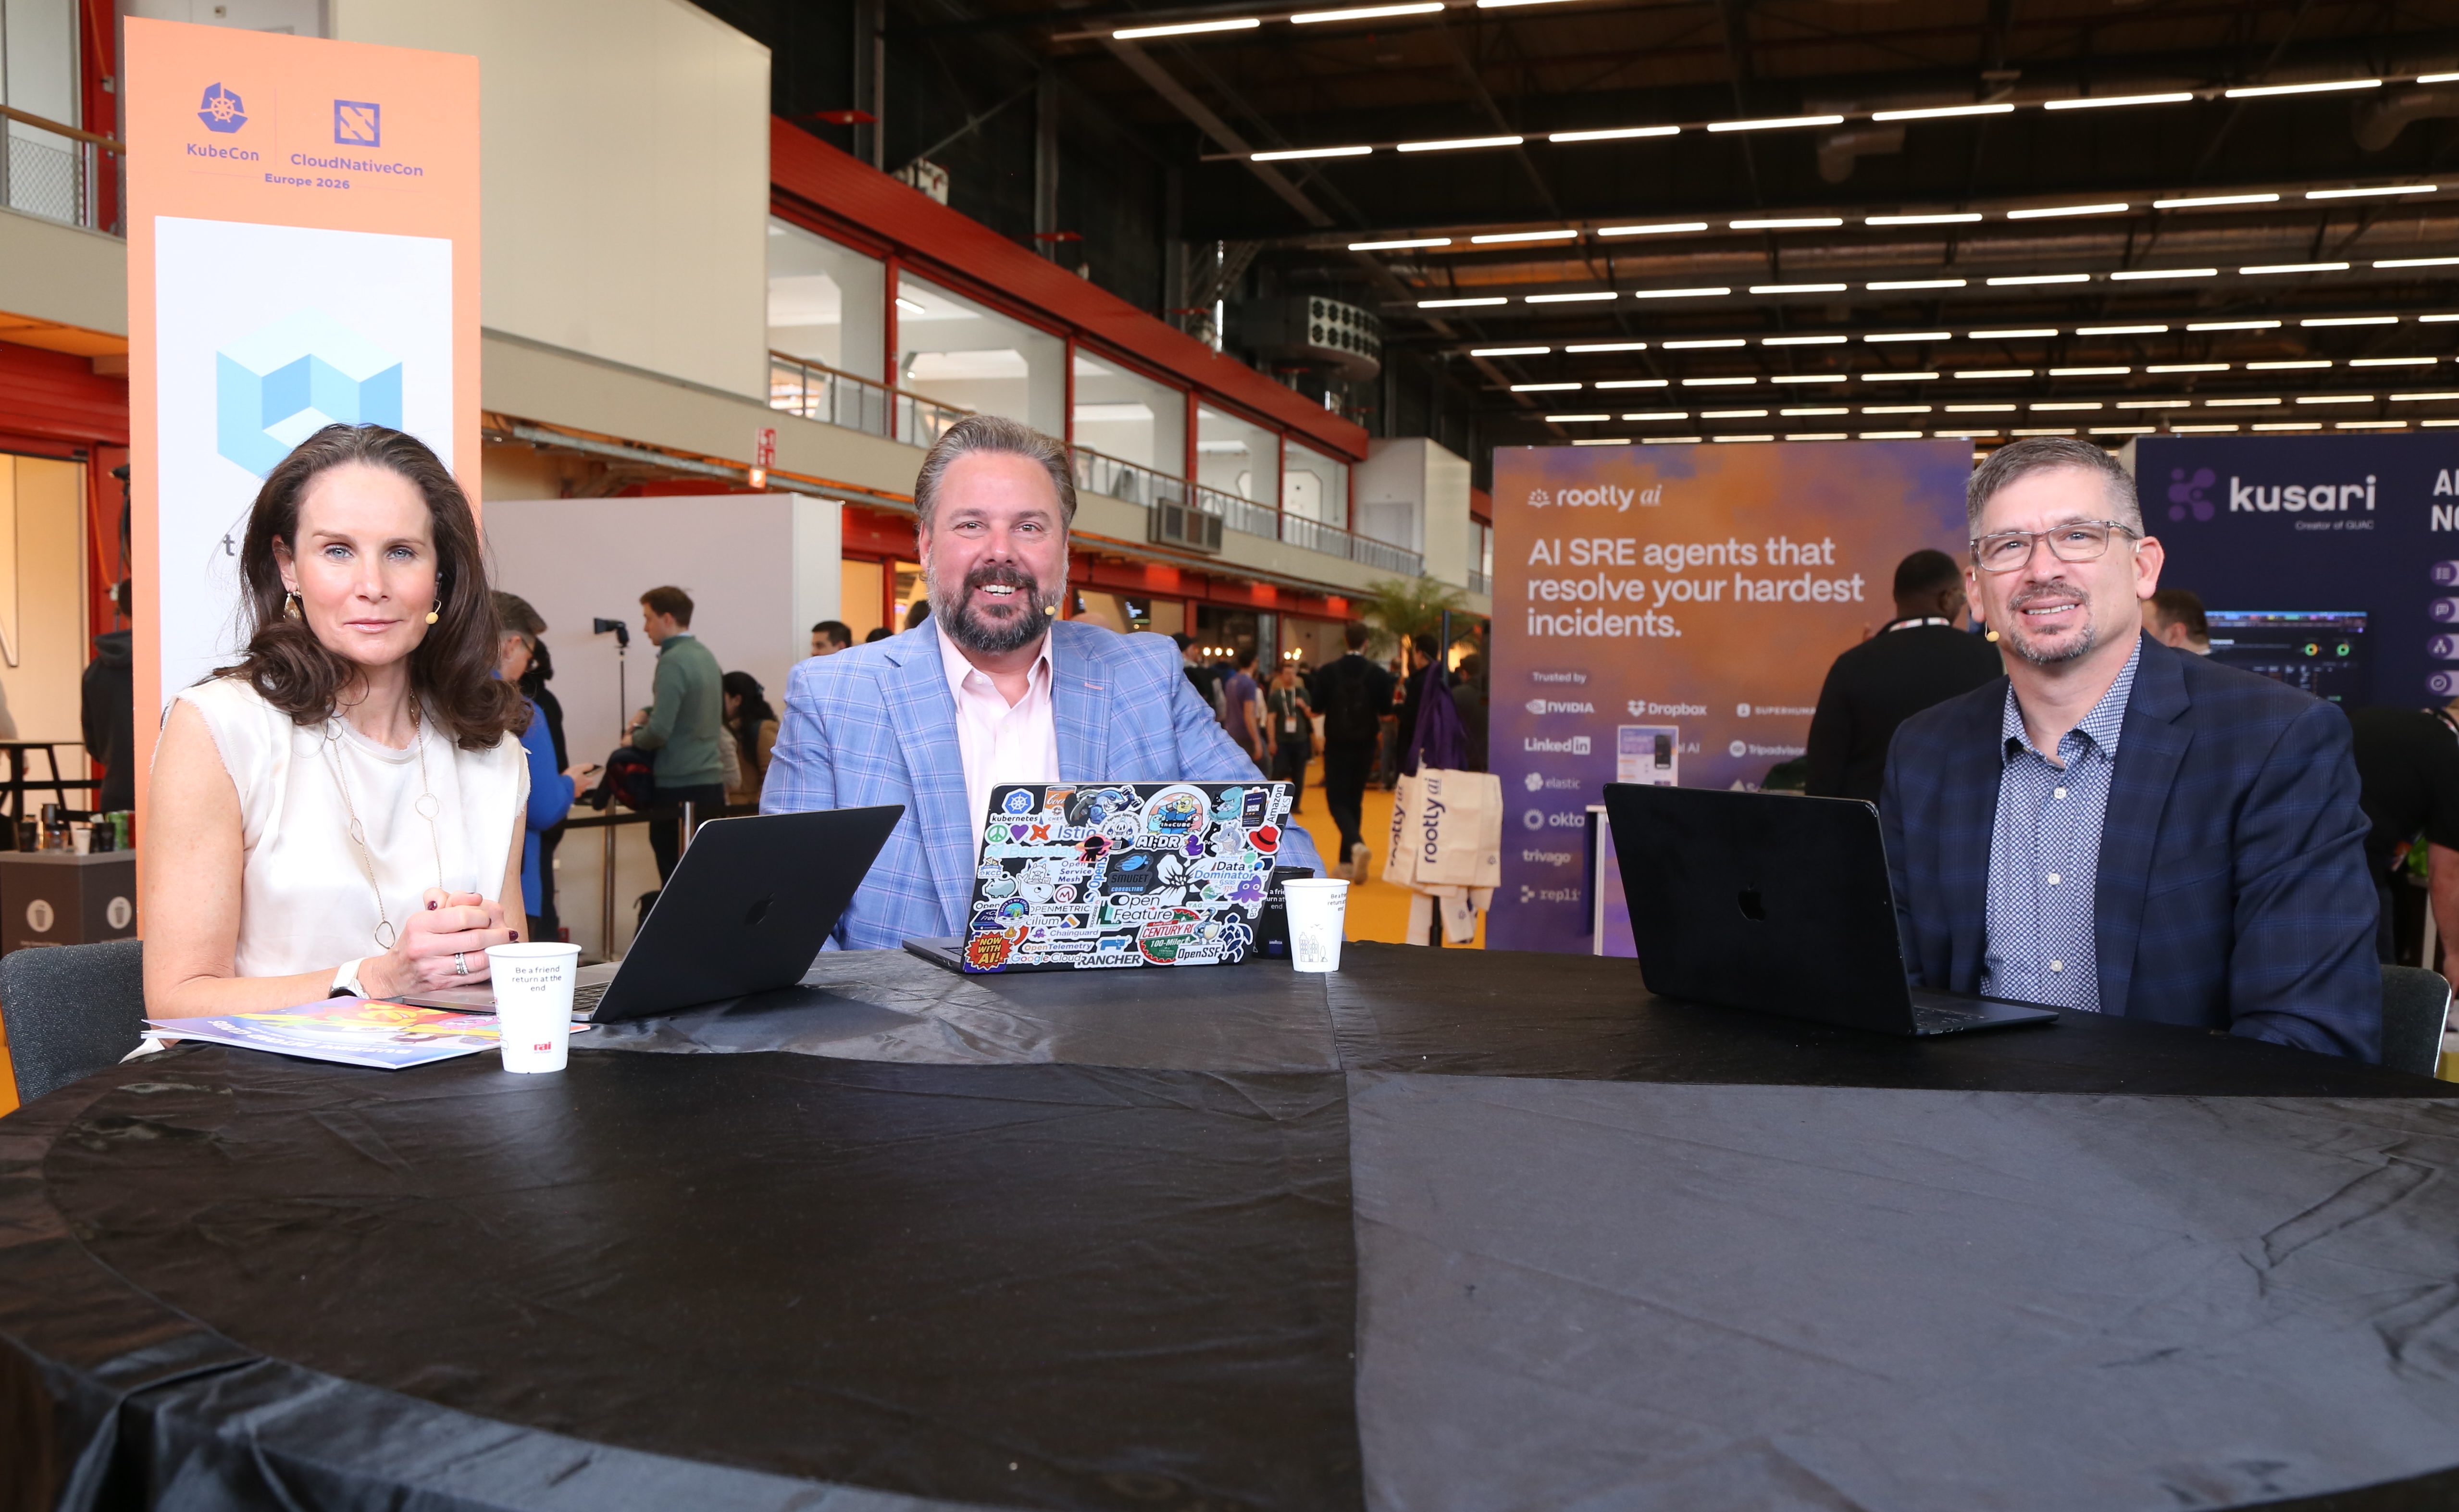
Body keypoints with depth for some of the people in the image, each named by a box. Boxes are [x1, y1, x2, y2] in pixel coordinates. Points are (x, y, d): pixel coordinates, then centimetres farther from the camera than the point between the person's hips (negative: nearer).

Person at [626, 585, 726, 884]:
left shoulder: (673, 661, -15)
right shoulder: (706, 655, 11)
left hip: (678, 787, -8)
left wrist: (635, 738, -1)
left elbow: (659, 732, -21)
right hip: (711, 781, 8)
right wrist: (647, 711, 12)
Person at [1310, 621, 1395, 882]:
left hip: (1337, 744, -2)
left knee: (1337, 799, 3)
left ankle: (1356, 844, -25)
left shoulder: (1328, 671, -10)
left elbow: (1317, 706, -8)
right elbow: (1386, 711, -5)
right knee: (1354, 800, 15)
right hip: (1365, 744, 2)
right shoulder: (1378, 674, -7)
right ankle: (1348, 861, 19)